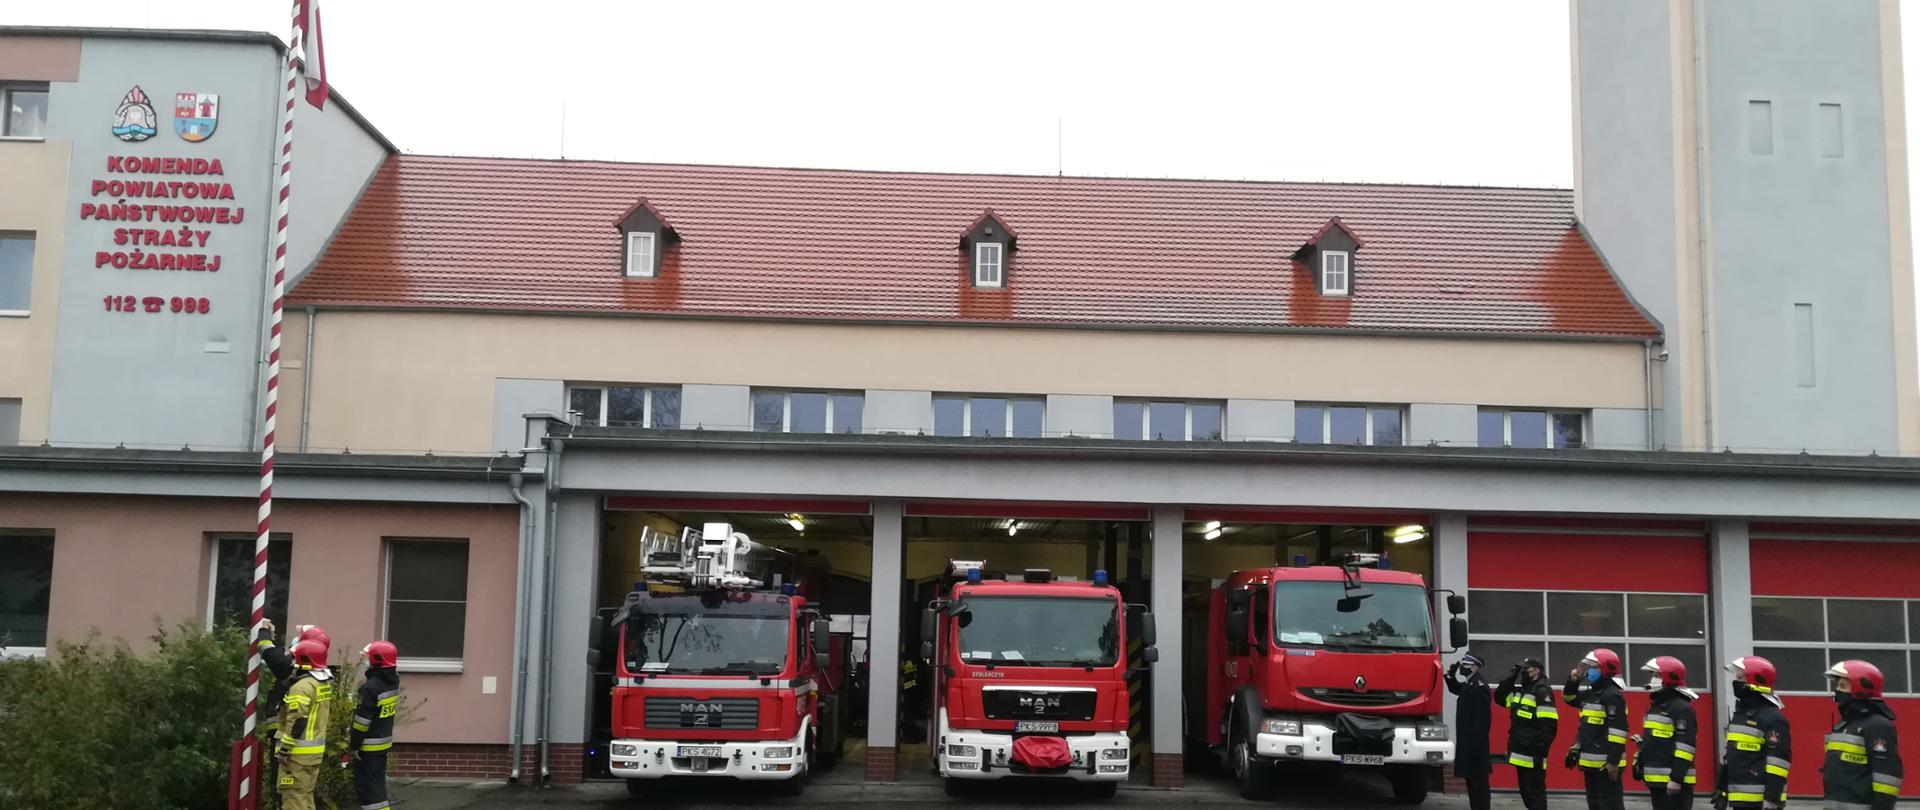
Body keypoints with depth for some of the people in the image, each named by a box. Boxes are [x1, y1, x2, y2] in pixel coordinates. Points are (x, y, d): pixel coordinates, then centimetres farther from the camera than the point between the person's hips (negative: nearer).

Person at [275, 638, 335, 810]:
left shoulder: (303, 686, -19)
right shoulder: (325, 683, 9)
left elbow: (296, 722, -21)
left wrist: (284, 749, -17)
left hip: (299, 751, -9)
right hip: (316, 750, 9)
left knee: (293, 795, -4)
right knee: (306, 793, 16)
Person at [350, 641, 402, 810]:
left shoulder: (371, 687, -23)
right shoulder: (393, 680, 1)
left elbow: (363, 720, -20)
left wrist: (353, 745, -11)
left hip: (369, 745, -9)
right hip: (384, 742, 9)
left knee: (366, 785, -2)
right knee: (377, 782, 18)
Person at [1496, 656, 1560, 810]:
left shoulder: (1542, 690, -14)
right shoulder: (1521, 688, 16)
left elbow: (1548, 724, -20)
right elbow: (1500, 697, 21)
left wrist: (1540, 749, -25)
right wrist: (1512, 677, 10)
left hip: (1532, 754, -10)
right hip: (1521, 752, 10)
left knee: (1535, 792, -7)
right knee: (1525, 791, 16)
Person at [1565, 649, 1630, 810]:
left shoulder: (1612, 695, -16)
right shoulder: (1592, 692, 14)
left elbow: (1618, 730, -21)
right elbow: (1571, 699, 31)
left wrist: (1613, 761, -24)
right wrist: (1573, 681, 11)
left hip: (1606, 762, -10)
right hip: (1591, 761, 10)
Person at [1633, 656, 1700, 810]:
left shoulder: (1681, 708, -13)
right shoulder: (1655, 705, 18)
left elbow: (1685, 746, -19)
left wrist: (1677, 778, -22)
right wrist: (1640, 765, 24)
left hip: (1673, 781, -10)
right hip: (1656, 780, 10)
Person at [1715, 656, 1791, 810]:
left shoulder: (1772, 718, -13)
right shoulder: (1738, 714, 16)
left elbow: (1778, 760, -19)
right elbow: (1729, 755, 23)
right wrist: (1722, 790, 23)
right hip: (1740, 798, 10)